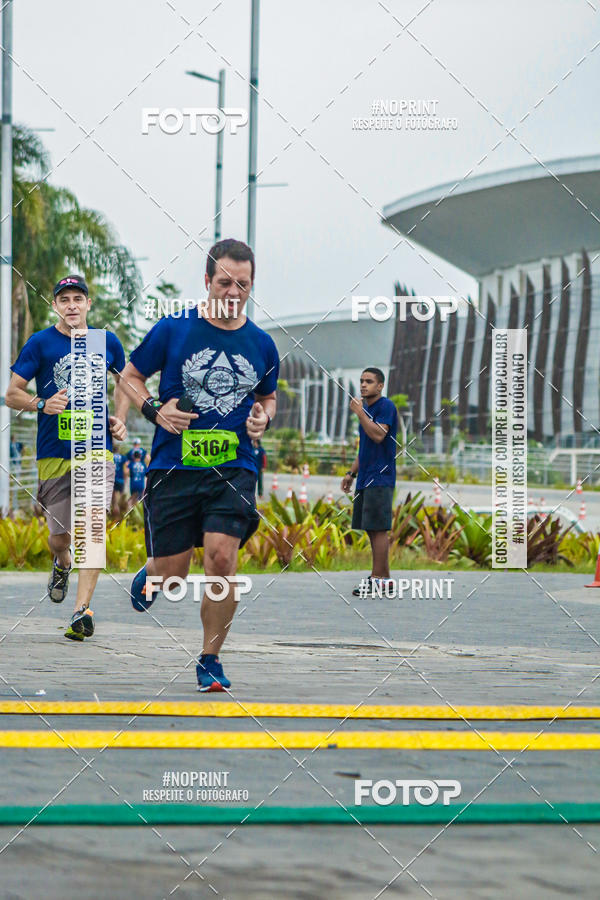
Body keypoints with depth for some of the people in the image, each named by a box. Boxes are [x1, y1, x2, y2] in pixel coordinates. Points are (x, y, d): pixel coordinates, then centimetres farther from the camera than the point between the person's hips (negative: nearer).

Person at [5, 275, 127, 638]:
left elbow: (126, 379, 26)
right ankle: (62, 564, 43)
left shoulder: (107, 342, 8)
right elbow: (12, 394, 2)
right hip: (54, 453, 0)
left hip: (96, 447, 0)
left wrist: (119, 419, 11)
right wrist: (41, 404, -18)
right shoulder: (40, 343, 0)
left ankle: (83, 609, -17)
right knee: (60, 535, 6)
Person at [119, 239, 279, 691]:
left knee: (222, 557, -18)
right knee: (172, 576, 0)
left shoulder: (261, 345, 7)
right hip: (174, 465, -1)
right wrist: (155, 410, -8)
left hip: (234, 469, 1)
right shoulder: (173, 330, -2)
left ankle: (210, 661, -1)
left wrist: (263, 418, 3)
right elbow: (130, 376, 10)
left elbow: (268, 396, 25)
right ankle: (149, 575, 41)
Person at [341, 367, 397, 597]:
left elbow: (378, 435, -22)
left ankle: (379, 579, -11)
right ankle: (382, 575, 15)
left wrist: (359, 412, -17)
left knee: (378, 528, -10)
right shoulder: (366, 409, 19)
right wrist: (351, 473, 22)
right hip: (365, 479, 9)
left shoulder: (386, 406, -8)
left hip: (379, 479, -9)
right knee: (372, 529, 10)